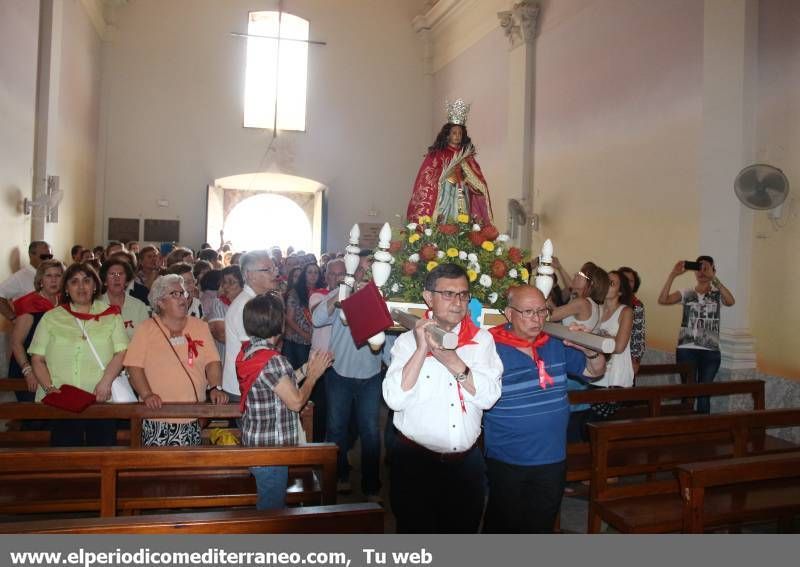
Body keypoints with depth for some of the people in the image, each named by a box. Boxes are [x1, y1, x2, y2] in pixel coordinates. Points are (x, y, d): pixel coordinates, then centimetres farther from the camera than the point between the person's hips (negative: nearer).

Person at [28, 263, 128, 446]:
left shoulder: (110, 315, 8)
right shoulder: (51, 318, 11)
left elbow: (121, 352, -1)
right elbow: (37, 359, 7)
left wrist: (105, 382, -14)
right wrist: (49, 387, -7)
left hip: (102, 399, 0)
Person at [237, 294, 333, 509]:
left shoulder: (248, 350, 3)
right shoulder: (272, 360, -26)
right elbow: (296, 402, -21)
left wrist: (307, 368, 8)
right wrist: (314, 374, -7)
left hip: (255, 440, 9)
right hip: (271, 447, -9)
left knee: (270, 501, 25)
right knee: (272, 507, 7)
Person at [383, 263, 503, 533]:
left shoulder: (482, 340, 2)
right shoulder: (408, 341, -3)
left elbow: (488, 397, -9)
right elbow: (394, 399, -15)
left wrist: (453, 362, -20)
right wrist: (422, 349, -19)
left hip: (467, 460, 2)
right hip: (415, 460, -2)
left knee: (463, 529, 18)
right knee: (415, 530, 12)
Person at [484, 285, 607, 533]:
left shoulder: (557, 344, 2)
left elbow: (595, 371, 8)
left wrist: (589, 349, -10)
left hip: (553, 461, 5)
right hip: (506, 464, -4)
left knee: (541, 526, 20)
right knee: (503, 527, 12)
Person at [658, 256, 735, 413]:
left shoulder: (718, 294, 5)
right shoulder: (686, 293, 6)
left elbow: (731, 301, -18)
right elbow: (662, 300, -11)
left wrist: (713, 278, -25)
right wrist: (673, 274, -19)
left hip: (711, 352, 0)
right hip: (686, 350, 0)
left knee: (704, 393, 6)